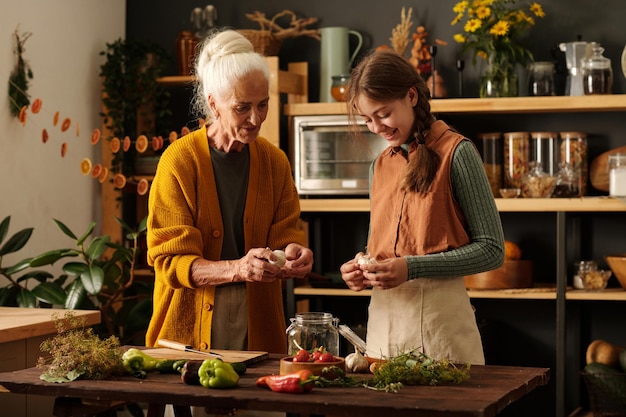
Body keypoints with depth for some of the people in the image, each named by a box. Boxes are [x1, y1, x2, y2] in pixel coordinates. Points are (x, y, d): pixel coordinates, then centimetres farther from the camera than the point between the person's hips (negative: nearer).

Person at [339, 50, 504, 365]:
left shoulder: (455, 153, -6)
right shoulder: (379, 166, 13)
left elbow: (491, 250, -10)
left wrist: (412, 268, -17)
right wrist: (362, 267, 0)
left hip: (439, 316, -5)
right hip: (382, 315, 6)